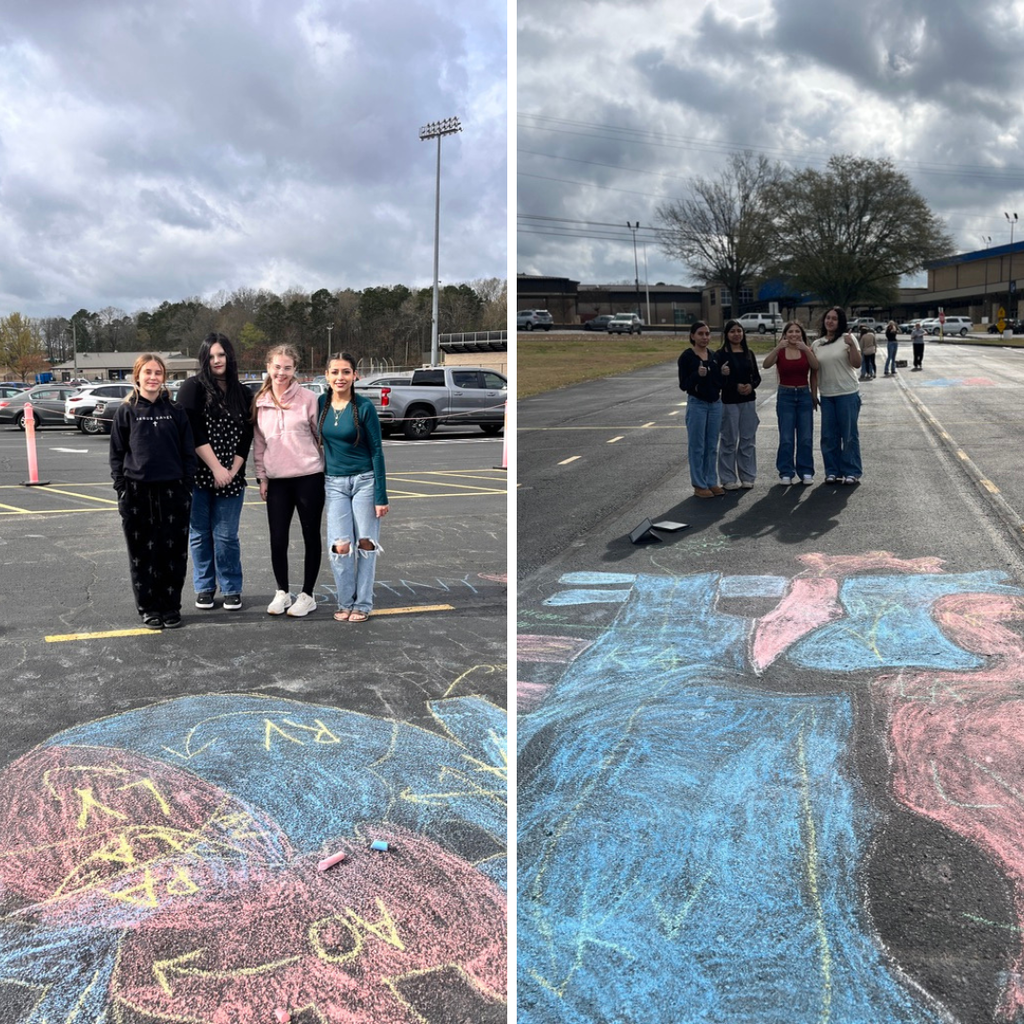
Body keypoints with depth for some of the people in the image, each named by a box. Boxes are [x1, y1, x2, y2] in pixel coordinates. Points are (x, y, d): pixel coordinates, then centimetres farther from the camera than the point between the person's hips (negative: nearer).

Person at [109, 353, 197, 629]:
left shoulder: (175, 411, 5)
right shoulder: (126, 411, 3)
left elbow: (188, 451, 6)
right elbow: (117, 454, 4)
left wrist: (187, 487, 1)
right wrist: (121, 489, -2)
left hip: (172, 490, 1)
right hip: (137, 491, -1)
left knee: (174, 552, 3)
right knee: (142, 552, 5)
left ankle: (171, 606, 15)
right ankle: (149, 608, 16)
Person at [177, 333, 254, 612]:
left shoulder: (242, 395, 9)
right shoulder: (193, 388, -2)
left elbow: (246, 438, 6)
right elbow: (193, 433, -10)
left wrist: (233, 471, -6)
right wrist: (216, 468, -13)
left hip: (230, 477, 2)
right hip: (198, 474, -2)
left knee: (226, 536, 1)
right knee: (200, 534, 6)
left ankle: (231, 589, 14)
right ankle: (204, 588, 19)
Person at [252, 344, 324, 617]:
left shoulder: (307, 398, -5)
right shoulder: (260, 401, 5)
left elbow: (322, 436, 1)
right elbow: (259, 443, 10)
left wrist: (331, 470, 2)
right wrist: (261, 477, 7)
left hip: (309, 477, -3)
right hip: (277, 481, 3)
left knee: (311, 536, 7)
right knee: (277, 540, 5)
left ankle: (307, 595, 18)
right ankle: (282, 593, 22)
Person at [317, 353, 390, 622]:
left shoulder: (364, 407, -9)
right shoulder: (320, 404, 2)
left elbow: (376, 451, -7)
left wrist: (381, 496, -10)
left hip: (364, 480, -2)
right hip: (335, 483, 3)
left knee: (366, 543, 1)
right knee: (341, 546, -6)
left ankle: (363, 604, 11)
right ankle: (345, 602, 10)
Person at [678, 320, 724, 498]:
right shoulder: (687, 356, -9)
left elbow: (719, 383, 12)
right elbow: (683, 385, -12)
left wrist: (723, 374, -7)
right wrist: (697, 374, -27)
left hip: (715, 404, 6)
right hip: (697, 405, -6)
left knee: (712, 446, 11)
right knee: (697, 446, 1)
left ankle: (711, 482, 20)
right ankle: (699, 485, 8)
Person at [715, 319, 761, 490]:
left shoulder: (749, 353, 9)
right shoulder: (720, 354, -5)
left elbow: (757, 376, 10)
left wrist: (751, 385, -11)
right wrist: (735, 386, -20)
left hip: (749, 401, 4)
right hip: (729, 402, -4)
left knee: (748, 439, 8)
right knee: (729, 440, 0)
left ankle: (747, 476, 17)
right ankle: (728, 479, 7)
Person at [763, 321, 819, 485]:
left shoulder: (807, 350, 4)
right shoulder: (780, 352, 0)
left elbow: (815, 366, -15)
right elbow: (766, 365, -19)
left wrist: (806, 349, -28)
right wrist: (778, 348, -31)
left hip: (804, 395, 2)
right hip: (785, 395, -1)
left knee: (806, 438, 4)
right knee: (786, 438, -1)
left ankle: (806, 472, 12)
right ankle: (786, 473, 6)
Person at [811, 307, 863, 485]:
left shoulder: (846, 339, -3)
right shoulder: (816, 344, 8)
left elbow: (857, 364, -10)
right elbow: (814, 371, 11)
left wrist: (852, 345, -23)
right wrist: (813, 393, 8)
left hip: (847, 394, -4)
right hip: (826, 395, 4)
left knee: (849, 434, 2)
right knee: (828, 435, 8)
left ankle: (851, 472, 8)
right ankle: (832, 471, 18)